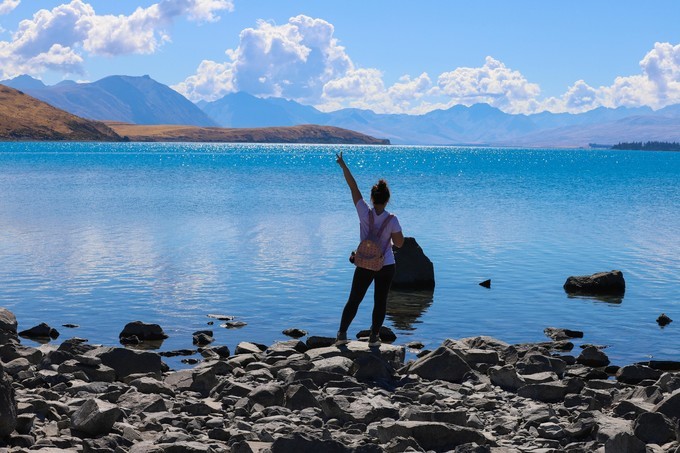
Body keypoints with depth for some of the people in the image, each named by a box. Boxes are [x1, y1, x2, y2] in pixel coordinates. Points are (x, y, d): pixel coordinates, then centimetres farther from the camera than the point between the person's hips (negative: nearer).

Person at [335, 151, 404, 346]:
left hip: (365, 266, 1)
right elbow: (400, 243, -8)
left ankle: (342, 334, 8)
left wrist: (343, 165, -2)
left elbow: (353, 188, -8)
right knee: (380, 302, 12)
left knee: (354, 300, 12)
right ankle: (374, 336, 14)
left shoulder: (365, 213, -14)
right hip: (386, 266, -1)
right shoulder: (391, 220, -16)